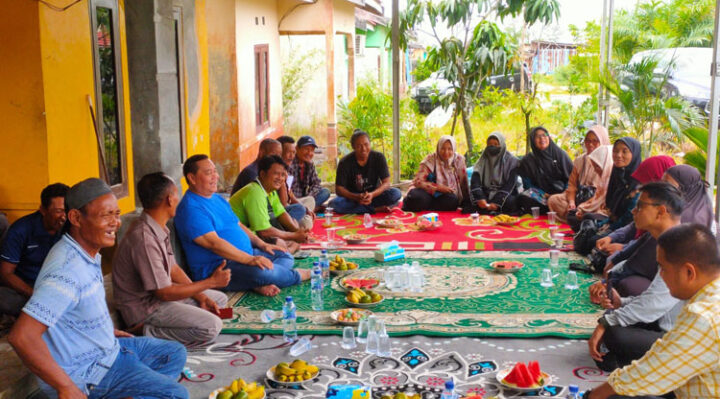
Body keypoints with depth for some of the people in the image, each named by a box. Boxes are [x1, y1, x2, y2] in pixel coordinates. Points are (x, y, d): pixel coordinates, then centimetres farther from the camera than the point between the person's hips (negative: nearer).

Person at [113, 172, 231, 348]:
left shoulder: (159, 228, 4)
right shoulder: (144, 238, -27)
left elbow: (173, 268, 13)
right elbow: (165, 293, -24)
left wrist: (201, 296, 2)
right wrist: (211, 282, -18)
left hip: (159, 293, 10)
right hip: (144, 307, -10)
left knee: (220, 299, 14)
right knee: (212, 327, -23)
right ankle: (150, 333, -11)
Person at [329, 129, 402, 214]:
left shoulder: (379, 157, -9)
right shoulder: (345, 162, -13)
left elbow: (386, 183, -11)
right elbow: (339, 189, -14)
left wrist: (372, 194, -31)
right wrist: (356, 197, -33)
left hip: (374, 194, 1)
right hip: (353, 197, -1)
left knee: (396, 193, -26)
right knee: (335, 203, -33)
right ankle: (376, 209, -28)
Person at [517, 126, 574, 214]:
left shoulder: (560, 154, 9)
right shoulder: (528, 160, 9)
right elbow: (527, 184, 5)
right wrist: (543, 194, -11)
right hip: (541, 195, 1)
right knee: (522, 198, -33)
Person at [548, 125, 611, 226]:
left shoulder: (609, 163, -5)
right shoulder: (579, 161, 12)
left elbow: (606, 192, -12)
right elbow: (572, 185, 11)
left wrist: (582, 208, -19)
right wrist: (571, 202, -11)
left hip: (598, 205, -5)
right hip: (579, 198, 5)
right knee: (553, 199, -16)